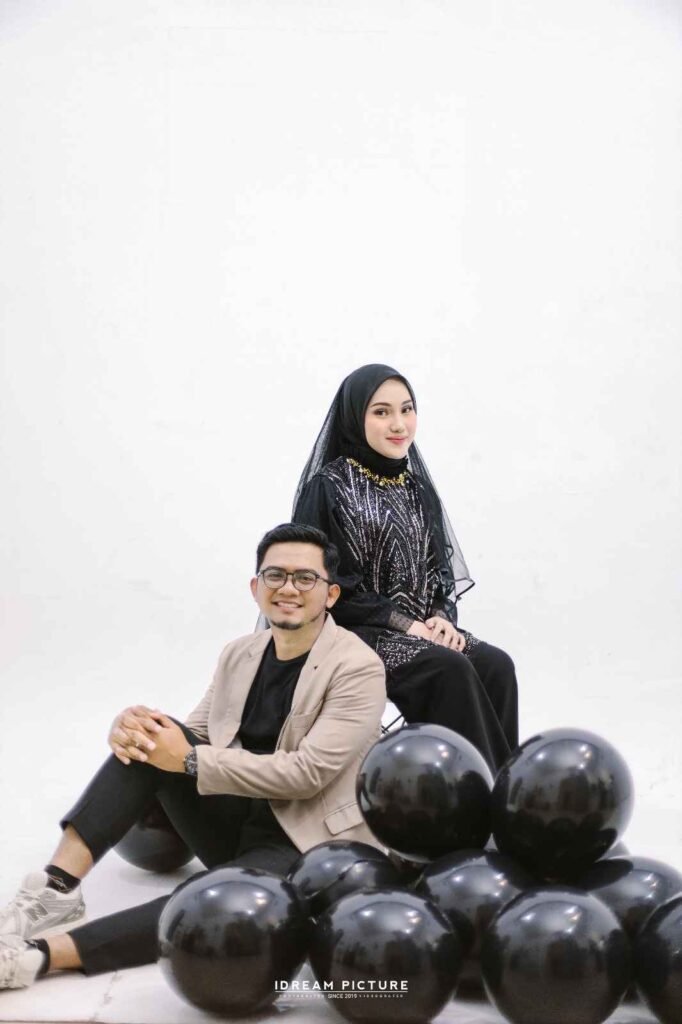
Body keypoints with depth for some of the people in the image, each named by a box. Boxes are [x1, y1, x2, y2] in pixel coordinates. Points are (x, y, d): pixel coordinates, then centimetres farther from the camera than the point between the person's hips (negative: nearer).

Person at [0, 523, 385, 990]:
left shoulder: (358, 668, -14)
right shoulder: (239, 654, 8)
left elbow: (307, 773, -22)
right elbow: (197, 738, 10)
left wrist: (190, 761, -23)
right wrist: (136, 729, -15)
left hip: (306, 842, -6)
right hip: (234, 823, 7)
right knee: (153, 737, -16)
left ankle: (41, 952, -39)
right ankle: (57, 887, -22)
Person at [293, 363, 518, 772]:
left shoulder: (416, 485, 13)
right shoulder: (328, 486, -8)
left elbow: (438, 567, 15)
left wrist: (441, 617, -6)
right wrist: (406, 624, -16)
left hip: (422, 627, 6)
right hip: (355, 632, -6)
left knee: (496, 666, -20)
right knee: (453, 672, -29)